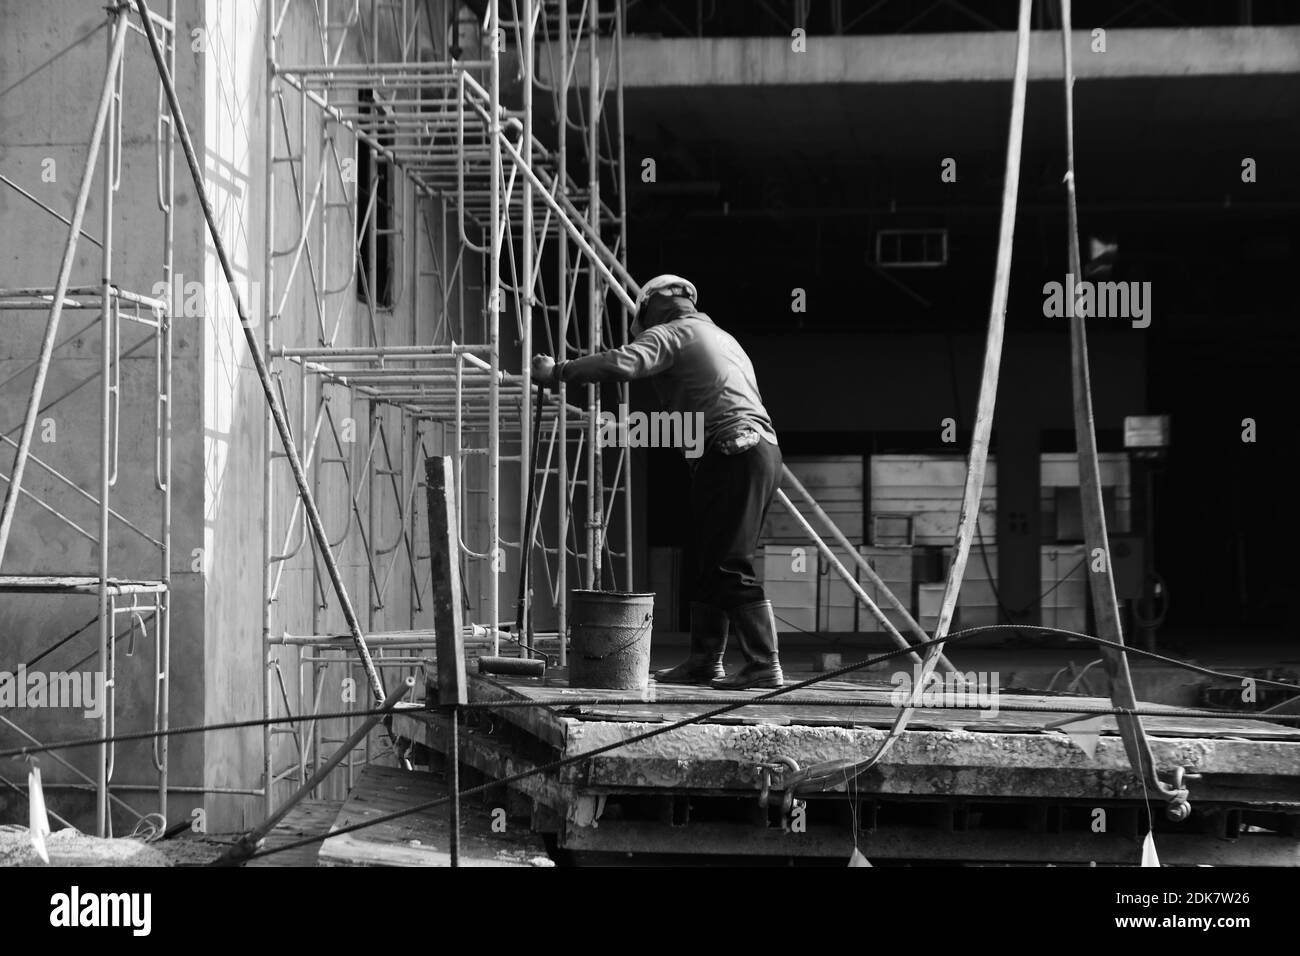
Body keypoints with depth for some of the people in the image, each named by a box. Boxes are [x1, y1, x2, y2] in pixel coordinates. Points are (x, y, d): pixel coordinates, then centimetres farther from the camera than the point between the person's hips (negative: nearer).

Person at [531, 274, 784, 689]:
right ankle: (704, 660, 16)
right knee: (711, 563, 13)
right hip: (763, 447, 9)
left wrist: (557, 371, -11)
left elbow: (622, 363, -16)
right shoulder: (723, 339, 30)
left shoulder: (671, 333, 1)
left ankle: (765, 666, -11)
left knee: (730, 568, -8)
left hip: (732, 455, -9)